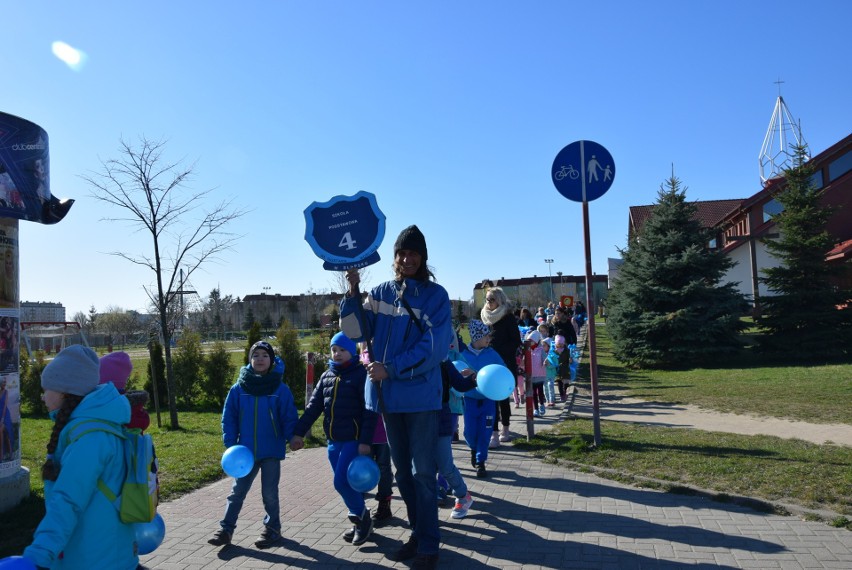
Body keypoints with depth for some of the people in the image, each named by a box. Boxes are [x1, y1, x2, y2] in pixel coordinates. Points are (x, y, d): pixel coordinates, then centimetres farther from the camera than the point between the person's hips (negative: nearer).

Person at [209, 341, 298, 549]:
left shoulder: (280, 389, -9)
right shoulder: (238, 388, -4)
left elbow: (289, 417, -5)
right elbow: (229, 418, 1)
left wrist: (292, 437, -18)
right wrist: (230, 443, -6)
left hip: (271, 451, -2)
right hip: (245, 451, 2)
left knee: (269, 493, 10)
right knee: (237, 491, 13)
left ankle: (272, 528, 28)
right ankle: (226, 529, 26)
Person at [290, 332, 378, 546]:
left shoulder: (361, 374, -8)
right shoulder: (327, 376, 12)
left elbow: (369, 411, -12)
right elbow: (313, 406, 11)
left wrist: (365, 441, -18)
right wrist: (299, 433, 3)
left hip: (353, 440, -6)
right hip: (333, 441, 6)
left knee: (341, 482, -11)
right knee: (347, 483, 11)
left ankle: (362, 518, 10)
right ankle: (361, 523, 26)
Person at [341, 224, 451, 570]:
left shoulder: (435, 295, -6)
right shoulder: (380, 293, 7)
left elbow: (433, 347, -14)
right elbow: (356, 332, -1)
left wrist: (391, 369, -18)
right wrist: (352, 292, -13)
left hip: (421, 395, -4)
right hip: (389, 396, 5)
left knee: (423, 473, 1)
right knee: (403, 473, 15)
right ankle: (418, 534, 31)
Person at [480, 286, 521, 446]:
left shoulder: (508, 318, -6)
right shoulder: (485, 317, 11)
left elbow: (516, 342, -8)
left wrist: (499, 351, -17)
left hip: (504, 364, -5)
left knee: (501, 397, -7)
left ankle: (495, 435, -8)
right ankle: (505, 431, 19)